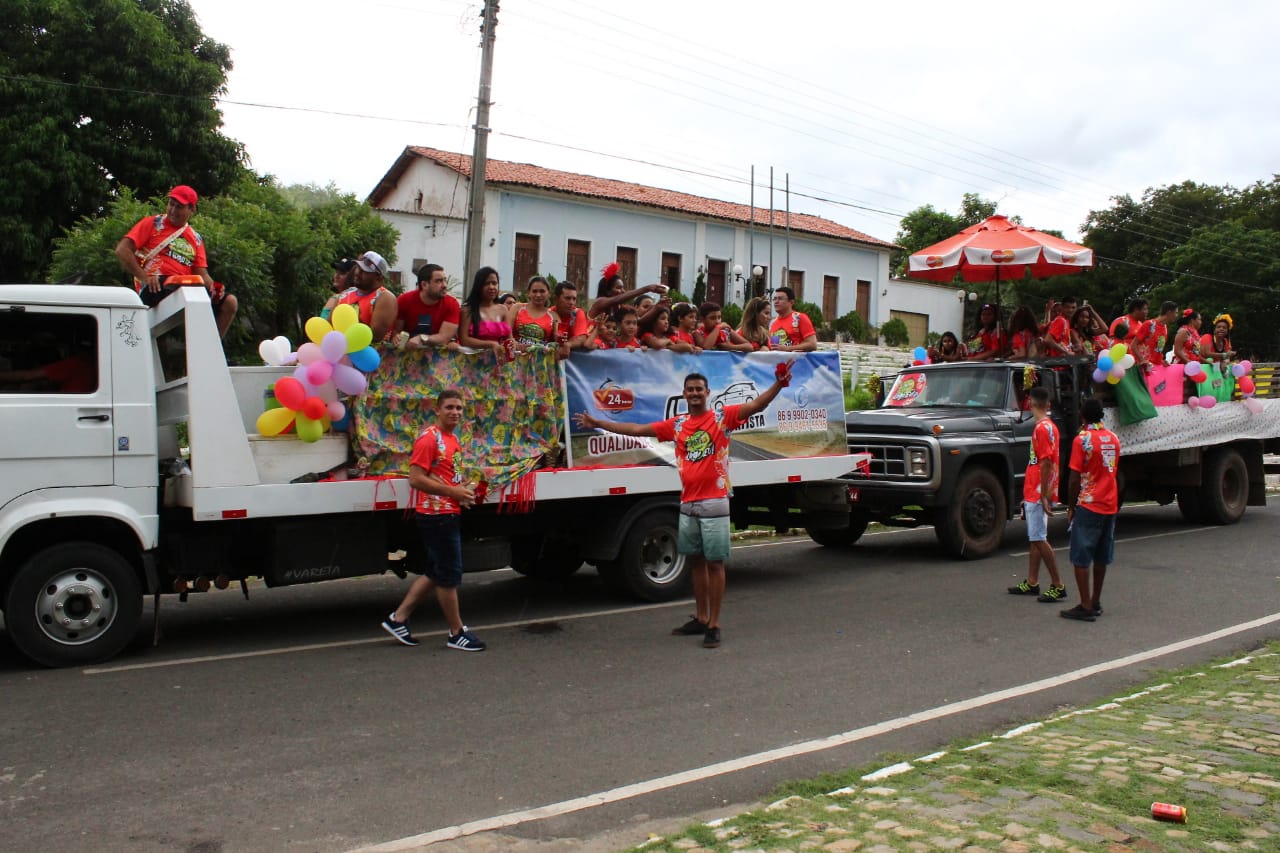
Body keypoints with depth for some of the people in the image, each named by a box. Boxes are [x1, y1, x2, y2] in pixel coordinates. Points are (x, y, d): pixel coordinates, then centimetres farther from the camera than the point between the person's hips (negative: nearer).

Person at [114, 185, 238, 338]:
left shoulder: (195, 239, 22)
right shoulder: (152, 223, 10)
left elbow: (201, 273, 15)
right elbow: (122, 250, 1)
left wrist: (213, 287, -8)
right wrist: (144, 277, -11)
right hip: (155, 288, -5)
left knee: (229, 301, -13)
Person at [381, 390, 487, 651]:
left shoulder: (452, 438, 14)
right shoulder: (429, 439, -15)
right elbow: (416, 479, -22)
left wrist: (464, 490, 8)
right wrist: (454, 492, -20)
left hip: (450, 514, 10)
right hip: (436, 516, -10)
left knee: (435, 572, 16)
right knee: (450, 575, 0)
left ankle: (398, 619, 24)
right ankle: (457, 633, 12)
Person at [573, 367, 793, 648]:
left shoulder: (722, 417, -2)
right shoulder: (677, 424, 9)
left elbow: (757, 405, -15)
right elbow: (637, 429, 14)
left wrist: (778, 384, -32)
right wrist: (597, 423, 16)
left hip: (714, 503, -5)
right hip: (687, 504, 5)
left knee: (714, 562, 0)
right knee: (695, 561, 13)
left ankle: (714, 625, 7)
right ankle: (700, 618, 25)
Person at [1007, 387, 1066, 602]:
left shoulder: (1043, 428, -16)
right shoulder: (1048, 426, 14)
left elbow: (1046, 464, -21)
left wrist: (1044, 496, -22)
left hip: (1037, 494, -10)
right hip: (1034, 493, 10)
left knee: (1039, 539, -8)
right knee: (1034, 538, 13)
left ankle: (1057, 586, -4)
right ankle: (1032, 583, 20)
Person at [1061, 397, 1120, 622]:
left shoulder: (1082, 439, -13)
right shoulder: (1113, 439, 7)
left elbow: (1074, 479, -15)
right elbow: (1113, 472, 16)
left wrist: (1070, 507, -5)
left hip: (1088, 506, -7)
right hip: (1110, 506, 7)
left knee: (1081, 559, -3)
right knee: (1101, 557, 15)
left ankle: (1086, 607, -5)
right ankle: (1096, 602, 24)